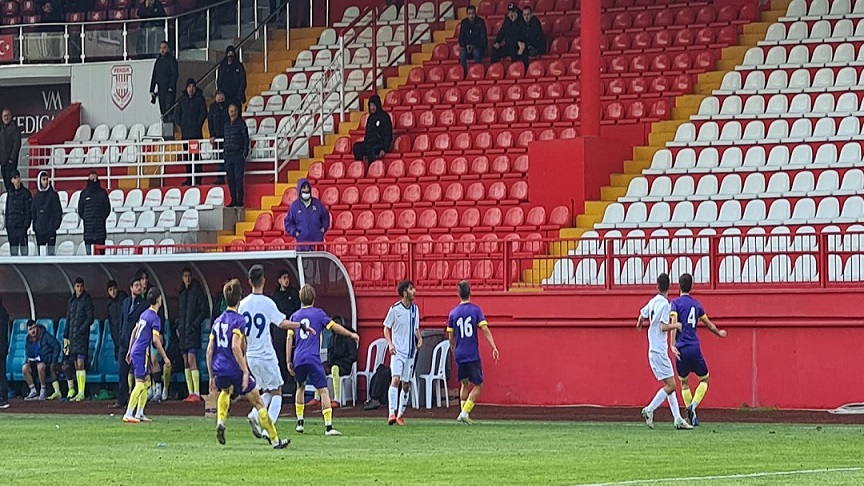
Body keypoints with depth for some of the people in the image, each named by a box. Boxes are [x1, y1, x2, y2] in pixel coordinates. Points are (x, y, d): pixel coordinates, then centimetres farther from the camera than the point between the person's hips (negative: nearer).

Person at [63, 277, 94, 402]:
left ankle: (81, 393, -13)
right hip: (72, 337, 6)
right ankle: (71, 391, 7)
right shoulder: (71, 301, 17)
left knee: (80, 364, -12)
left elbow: (90, 319, -7)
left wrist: (80, 330, -15)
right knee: (75, 365, 6)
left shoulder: (87, 300, -2)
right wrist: (65, 337, 13)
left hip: (82, 336, -6)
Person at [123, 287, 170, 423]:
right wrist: (165, 357, -12)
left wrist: (130, 350, 28)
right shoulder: (155, 318, -13)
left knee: (146, 382, 14)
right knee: (140, 383, -11)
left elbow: (134, 332, 21)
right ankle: (128, 414, -15)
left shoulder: (145, 314, 14)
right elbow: (155, 340, -18)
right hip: (141, 353, -9)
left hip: (135, 351, 9)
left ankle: (139, 414, 14)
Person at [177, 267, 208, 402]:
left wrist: (195, 324, -13)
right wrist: (177, 324, 11)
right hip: (183, 331, 8)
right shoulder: (181, 293, 16)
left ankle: (197, 393, -18)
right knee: (186, 362, 6)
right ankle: (190, 392, 9)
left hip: (193, 330, -8)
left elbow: (205, 311, -8)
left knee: (192, 360, -15)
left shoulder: (197, 291, -5)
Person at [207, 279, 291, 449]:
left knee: (225, 391, 38)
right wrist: (245, 371, -21)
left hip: (219, 370, 6)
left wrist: (212, 376, 19)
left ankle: (220, 422, 14)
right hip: (235, 369, -6)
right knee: (258, 403, 5)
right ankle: (275, 440, 7)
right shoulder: (238, 320, -9)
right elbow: (235, 347, -22)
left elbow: (209, 350, 12)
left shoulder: (217, 321, 12)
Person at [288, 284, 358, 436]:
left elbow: (289, 339, 8)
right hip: (313, 359, -4)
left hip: (298, 360, 4)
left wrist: (289, 362, 11)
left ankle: (300, 422, 27)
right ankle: (328, 427, -16)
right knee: (324, 390, -5)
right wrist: (351, 334, 21)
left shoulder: (294, 316, 11)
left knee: (300, 387, 26)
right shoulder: (318, 313, 3)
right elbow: (334, 327, 5)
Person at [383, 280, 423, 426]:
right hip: (397, 352, -5)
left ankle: (400, 415, 16)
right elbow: (386, 328, 0)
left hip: (410, 352, 5)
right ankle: (392, 413, -24)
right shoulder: (395, 309, -7)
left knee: (406, 384, 7)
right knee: (395, 379, -19)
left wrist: (419, 338, 0)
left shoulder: (415, 309, 8)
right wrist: (390, 343, -14)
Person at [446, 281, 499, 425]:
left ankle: (464, 413, 11)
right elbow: (485, 330, -12)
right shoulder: (476, 310, -4)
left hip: (459, 355, 3)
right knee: (478, 386, 4)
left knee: (464, 384, 18)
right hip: (473, 355, -3)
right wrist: (494, 348, -12)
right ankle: (465, 412, -9)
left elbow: (451, 337, 8)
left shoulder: (453, 313, 4)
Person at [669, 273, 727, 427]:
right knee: (704, 379, 15)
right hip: (694, 348, 1)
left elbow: (674, 323, -15)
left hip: (681, 349, -1)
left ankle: (690, 411, 6)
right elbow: (709, 324, 21)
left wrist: (672, 345, -20)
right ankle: (693, 405, -7)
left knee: (684, 382, 15)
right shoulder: (697, 304, 11)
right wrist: (719, 333, 40)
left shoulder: (676, 303, 0)